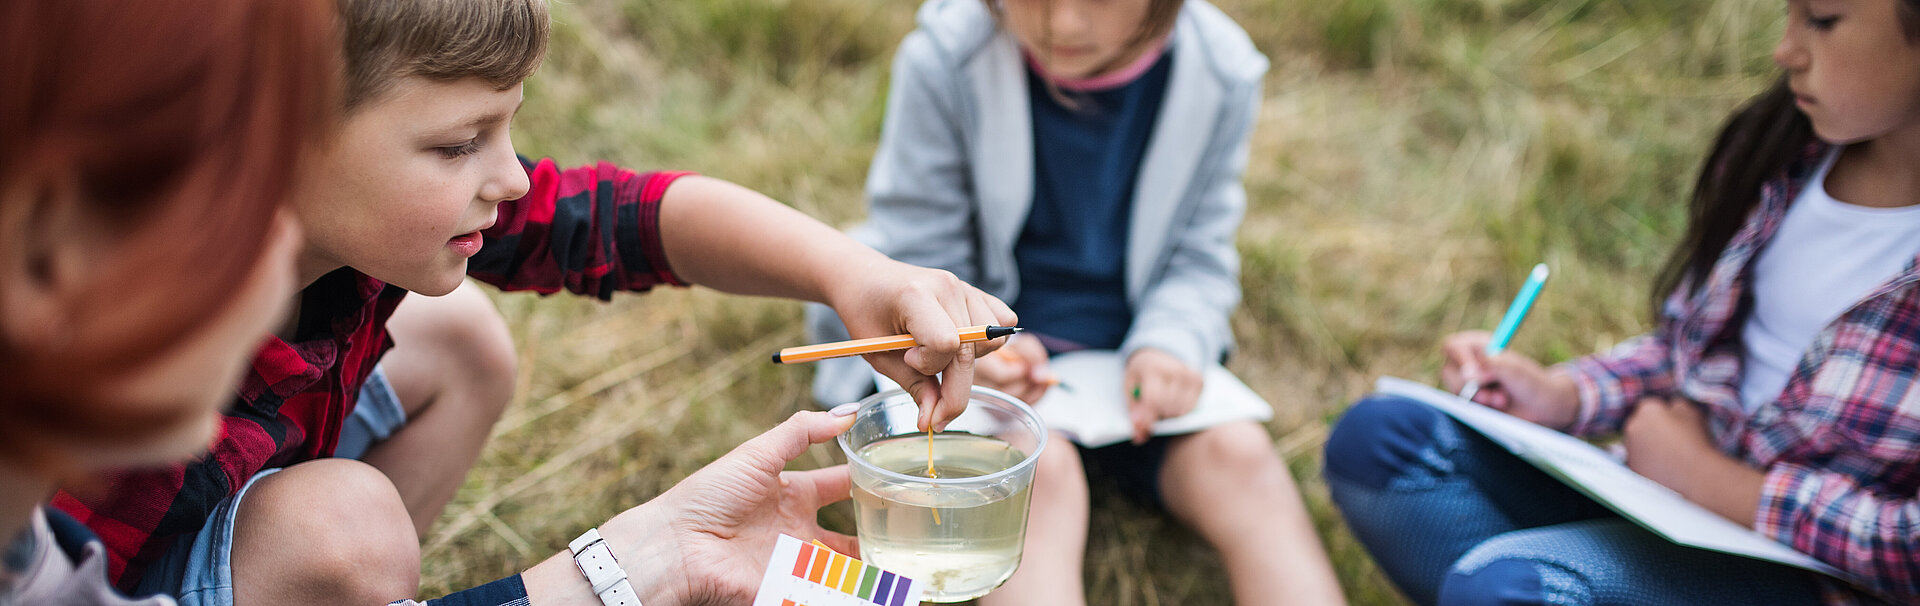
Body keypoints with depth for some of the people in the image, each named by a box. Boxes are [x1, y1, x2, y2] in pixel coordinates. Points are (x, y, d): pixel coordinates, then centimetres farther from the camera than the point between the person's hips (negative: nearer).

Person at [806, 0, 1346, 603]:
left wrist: (1171, 343, -19)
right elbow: (919, 261, -7)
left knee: (1240, 451, -26)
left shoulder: (1221, 74, -7)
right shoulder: (945, 62, -15)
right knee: (1038, 465, -34)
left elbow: (1200, 258, 2)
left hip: (1134, 354, 3)